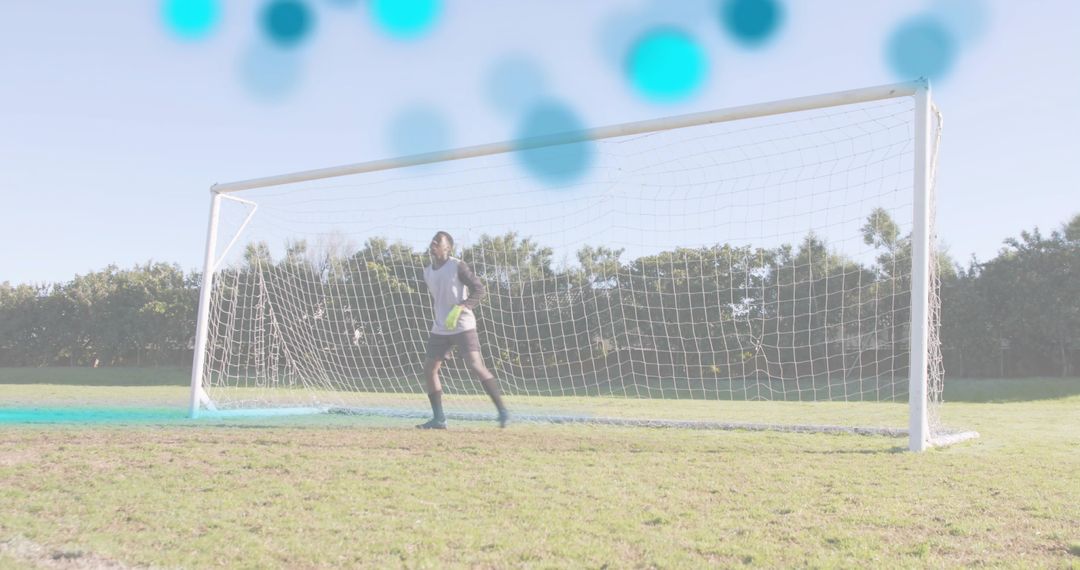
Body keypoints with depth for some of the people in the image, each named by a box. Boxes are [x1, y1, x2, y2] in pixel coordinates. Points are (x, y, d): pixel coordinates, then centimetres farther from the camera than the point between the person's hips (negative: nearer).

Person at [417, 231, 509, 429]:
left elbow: (478, 289, -12)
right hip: (439, 330, 7)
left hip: (463, 327, -7)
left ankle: (502, 411, -7)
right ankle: (438, 418, 8)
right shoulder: (427, 272, 11)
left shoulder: (457, 266, -9)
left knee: (476, 366, -16)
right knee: (429, 368, 0)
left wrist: (460, 308, -23)